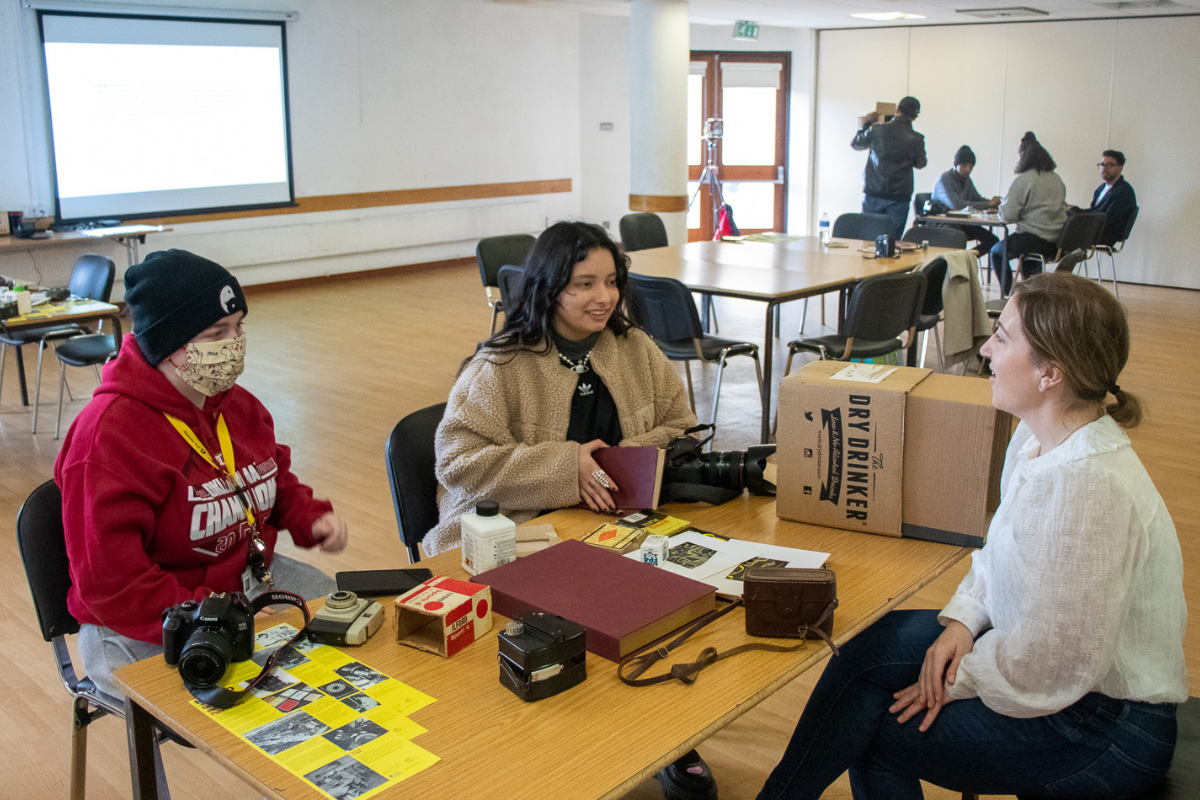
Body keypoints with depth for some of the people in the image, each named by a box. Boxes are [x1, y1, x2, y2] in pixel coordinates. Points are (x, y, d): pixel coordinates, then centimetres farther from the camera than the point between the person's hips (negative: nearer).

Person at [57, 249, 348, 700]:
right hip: (141, 630, -8)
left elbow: (277, 483, 21)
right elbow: (111, 587, -24)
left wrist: (311, 519, -2)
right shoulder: (107, 436, -22)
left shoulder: (238, 406, 3)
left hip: (248, 577, 8)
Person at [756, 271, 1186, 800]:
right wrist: (964, 619, -4)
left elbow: (1049, 666, -28)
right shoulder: (1038, 439, -1)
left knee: (873, 727, -6)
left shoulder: (1088, 486, -32)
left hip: (1106, 728, -8)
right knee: (876, 644, 0)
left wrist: (959, 680, -13)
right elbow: (1000, 556, 12)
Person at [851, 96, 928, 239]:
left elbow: (855, 143, 11)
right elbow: (920, 164, 11)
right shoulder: (917, 139, -6)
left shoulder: (877, 130, -6)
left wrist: (867, 123, 24)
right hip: (899, 197, 0)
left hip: (873, 194, 0)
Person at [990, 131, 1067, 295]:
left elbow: (1007, 216, -14)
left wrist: (1000, 209, 10)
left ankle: (1008, 294, 12)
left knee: (997, 251, 17)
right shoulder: (1056, 179, 12)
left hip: (1035, 240, -7)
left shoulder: (1022, 180, -10)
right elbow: (1062, 207, 20)